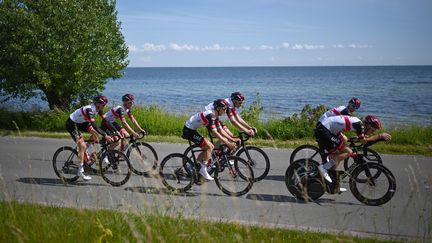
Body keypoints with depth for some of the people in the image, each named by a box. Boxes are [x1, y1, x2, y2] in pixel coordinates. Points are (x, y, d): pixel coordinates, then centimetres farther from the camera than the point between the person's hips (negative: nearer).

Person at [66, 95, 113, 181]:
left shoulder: (98, 109, -6)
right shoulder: (90, 109, -31)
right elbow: (94, 125, -38)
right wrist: (105, 136, -43)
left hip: (80, 122, 9)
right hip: (71, 124, -9)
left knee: (95, 133, -7)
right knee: (82, 146, -16)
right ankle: (81, 171, -12)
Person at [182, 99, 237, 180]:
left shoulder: (215, 115, 4)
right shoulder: (210, 115, -25)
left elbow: (220, 130, 5)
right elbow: (215, 133, -28)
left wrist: (231, 140, -3)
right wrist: (228, 143, -28)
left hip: (192, 129, 10)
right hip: (188, 130, -10)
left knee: (210, 147, 9)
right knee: (209, 147, -15)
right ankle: (203, 169, -8)